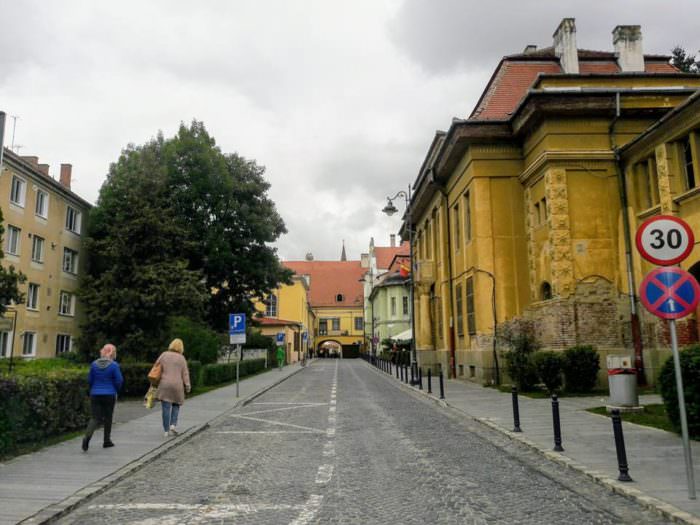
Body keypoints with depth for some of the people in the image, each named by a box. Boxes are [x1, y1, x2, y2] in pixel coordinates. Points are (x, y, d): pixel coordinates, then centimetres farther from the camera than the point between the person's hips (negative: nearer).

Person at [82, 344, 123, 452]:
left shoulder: (94, 364, 0)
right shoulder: (114, 365, -11)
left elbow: (89, 380, 6)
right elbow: (119, 381, -7)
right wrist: (115, 390, 14)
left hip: (95, 394, 2)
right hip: (109, 395, -2)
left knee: (95, 418, 3)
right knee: (108, 418, 13)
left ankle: (87, 436, -22)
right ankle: (106, 441, 21)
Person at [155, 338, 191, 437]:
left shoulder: (164, 355, 4)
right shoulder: (181, 358, 2)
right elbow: (185, 373, 1)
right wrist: (187, 386, 5)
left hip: (165, 385, 0)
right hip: (177, 385, 0)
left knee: (166, 408, 1)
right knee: (176, 406, 17)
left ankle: (166, 430, 3)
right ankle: (173, 425, 2)